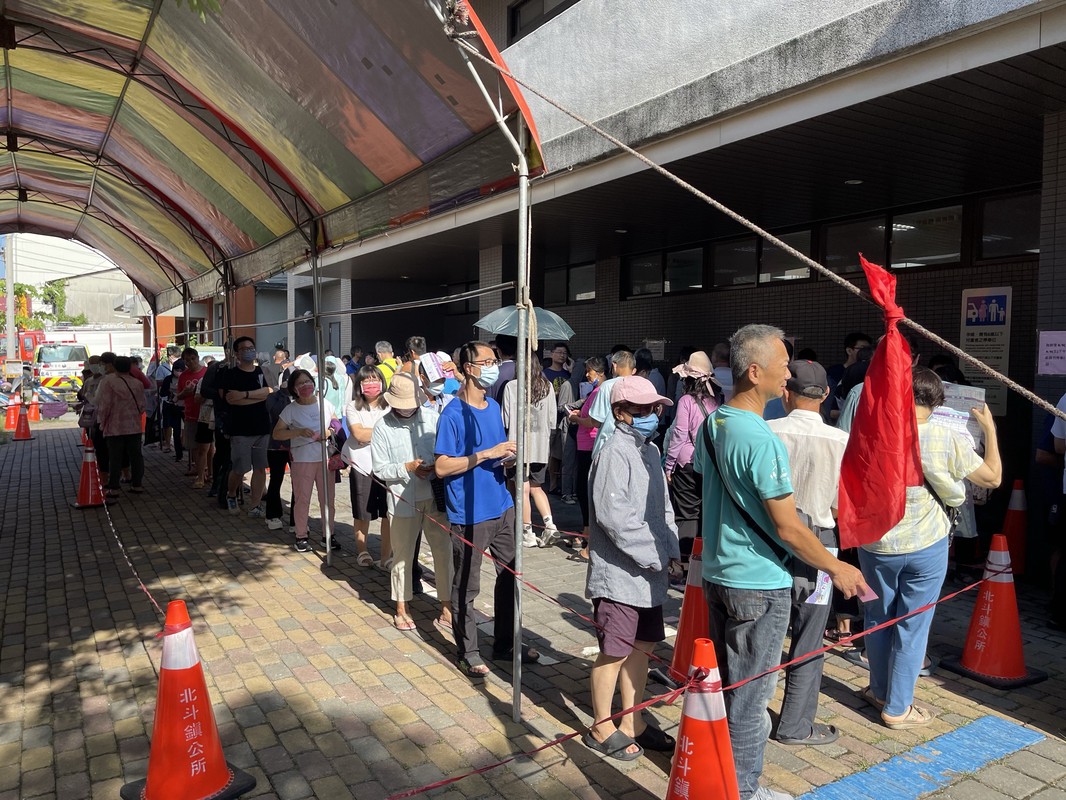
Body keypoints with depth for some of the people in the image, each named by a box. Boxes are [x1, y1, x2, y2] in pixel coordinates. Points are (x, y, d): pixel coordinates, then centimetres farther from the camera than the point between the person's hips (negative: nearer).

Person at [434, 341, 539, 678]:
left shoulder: (494, 407, 10)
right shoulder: (453, 414, -15)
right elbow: (442, 467, -18)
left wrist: (507, 456, -2)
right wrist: (486, 454, -22)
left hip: (501, 507, 8)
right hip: (470, 513, -7)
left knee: (510, 575, 14)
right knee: (466, 586, 6)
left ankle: (505, 643, 31)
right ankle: (466, 652, 23)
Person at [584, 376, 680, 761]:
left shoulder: (650, 451, 11)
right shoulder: (615, 453, -17)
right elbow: (614, 516, -23)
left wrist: (672, 551, 3)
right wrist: (656, 555, -18)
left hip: (648, 575, 9)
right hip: (619, 574, -9)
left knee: (642, 646, 17)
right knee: (615, 653, 4)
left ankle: (632, 723, 34)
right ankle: (602, 729, 23)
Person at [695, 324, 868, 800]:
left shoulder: (711, 424, 2)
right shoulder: (761, 440, -24)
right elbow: (788, 529, -21)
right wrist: (837, 569, -6)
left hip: (717, 573, 9)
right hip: (759, 584, -8)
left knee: (723, 683, 22)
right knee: (749, 695, 8)